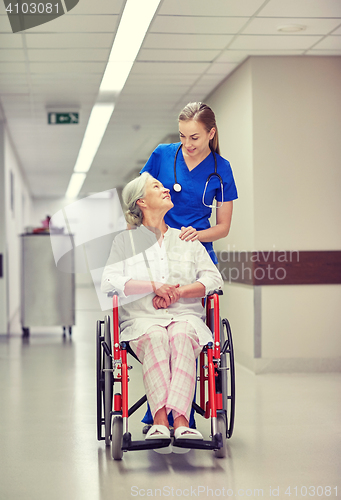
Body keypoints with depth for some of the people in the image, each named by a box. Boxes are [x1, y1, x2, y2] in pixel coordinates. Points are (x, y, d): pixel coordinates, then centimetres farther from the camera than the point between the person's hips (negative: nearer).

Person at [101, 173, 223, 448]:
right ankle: (160, 417, -50)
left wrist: (178, 292, -6)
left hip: (185, 316, 1)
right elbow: (110, 281, 0)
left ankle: (180, 417, -51)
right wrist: (155, 286, -10)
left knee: (181, 337, -35)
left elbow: (213, 279, 12)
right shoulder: (125, 240, 17)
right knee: (155, 337, -37)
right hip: (141, 319, -1)